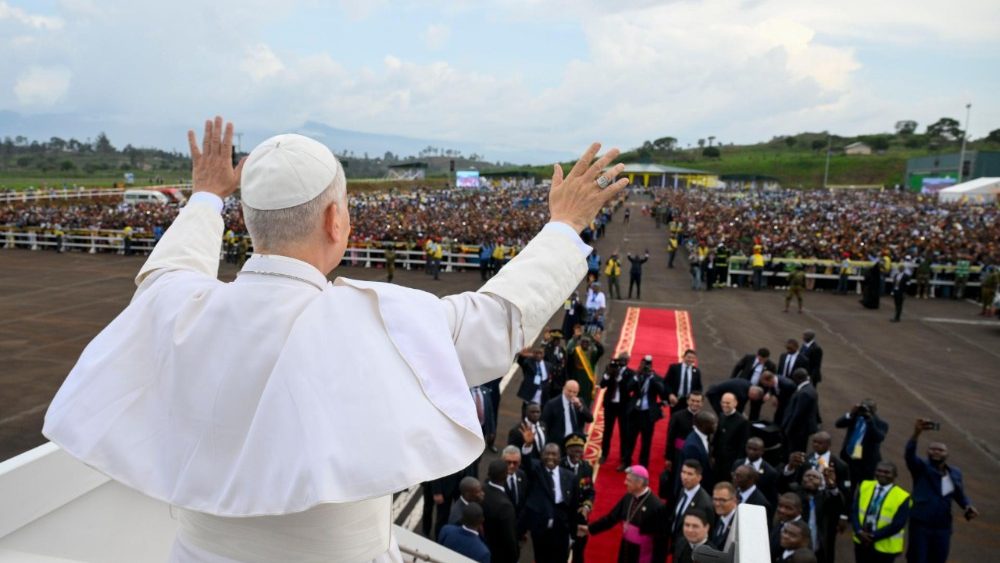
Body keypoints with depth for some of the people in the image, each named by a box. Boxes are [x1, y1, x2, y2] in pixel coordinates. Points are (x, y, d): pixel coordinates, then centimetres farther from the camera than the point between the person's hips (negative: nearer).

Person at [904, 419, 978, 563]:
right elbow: (908, 455, -25)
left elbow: (960, 496, 21)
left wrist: (968, 507, -3)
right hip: (920, 525, -4)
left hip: (943, 527, 4)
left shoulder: (955, 473, 10)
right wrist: (917, 433, -41)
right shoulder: (921, 468, -5)